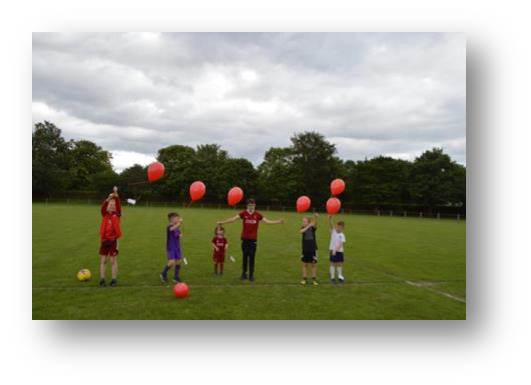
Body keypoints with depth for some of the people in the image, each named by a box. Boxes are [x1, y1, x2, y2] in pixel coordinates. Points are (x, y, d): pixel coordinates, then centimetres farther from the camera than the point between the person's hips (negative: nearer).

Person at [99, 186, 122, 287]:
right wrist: (108, 198, -32)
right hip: (104, 240, 2)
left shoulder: (117, 214, 2)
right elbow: (103, 207, -15)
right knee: (103, 261, 6)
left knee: (113, 261, 4)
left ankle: (114, 280, 12)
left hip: (113, 240, -2)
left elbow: (118, 205, -14)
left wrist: (116, 195, -26)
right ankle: (102, 280, 15)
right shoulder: (105, 214, 5)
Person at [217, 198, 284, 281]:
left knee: (252, 257, 1)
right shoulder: (243, 213, -1)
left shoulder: (257, 215, 1)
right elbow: (233, 219, -8)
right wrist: (223, 222, -18)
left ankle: (251, 274, 8)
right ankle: (244, 273, 16)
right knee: (245, 256, 5)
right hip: (245, 238, 0)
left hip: (253, 239, 0)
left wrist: (278, 222, -9)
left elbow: (267, 221, 0)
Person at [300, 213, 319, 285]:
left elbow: (315, 224, -28)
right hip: (305, 249, 2)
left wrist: (315, 217, -47)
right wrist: (308, 226, -33)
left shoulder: (313, 228, -6)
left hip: (313, 249, -2)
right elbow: (301, 231, -24)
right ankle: (304, 279, 16)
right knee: (305, 264, 7)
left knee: (313, 264, 5)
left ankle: (314, 279, 14)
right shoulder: (303, 228, -1)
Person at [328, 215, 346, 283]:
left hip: (339, 251, 1)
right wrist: (329, 218, -35)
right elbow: (330, 225, -18)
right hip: (333, 250, -1)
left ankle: (340, 276, 27)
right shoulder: (333, 231, -3)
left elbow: (340, 244, -14)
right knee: (333, 264, 6)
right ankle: (332, 277, 14)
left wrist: (336, 249, -26)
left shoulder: (342, 235, -5)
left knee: (339, 264, 10)